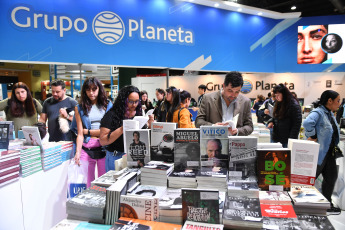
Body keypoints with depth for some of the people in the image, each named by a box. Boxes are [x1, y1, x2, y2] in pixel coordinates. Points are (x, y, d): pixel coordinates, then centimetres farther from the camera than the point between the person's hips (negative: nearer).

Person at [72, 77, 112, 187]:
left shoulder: (108, 105, 6)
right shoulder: (79, 108, 8)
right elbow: (80, 133, 2)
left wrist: (88, 131, 1)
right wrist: (77, 152, -9)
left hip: (104, 147, 0)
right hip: (86, 149, 1)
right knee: (86, 183, 6)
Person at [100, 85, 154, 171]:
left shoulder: (138, 114, 5)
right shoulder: (112, 115, -8)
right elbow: (102, 141, -13)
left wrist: (150, 124, -7)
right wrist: (121, 130, -23)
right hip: (116, 157, -4)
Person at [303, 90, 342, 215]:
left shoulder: (331, 114, 10)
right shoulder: (318, 112, -20)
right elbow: (307, 123, -42)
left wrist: (334, 148, 12)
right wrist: (312, 136, -28)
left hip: (329, 153, 10)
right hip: (318, 153, -10)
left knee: (331, 177, 17)